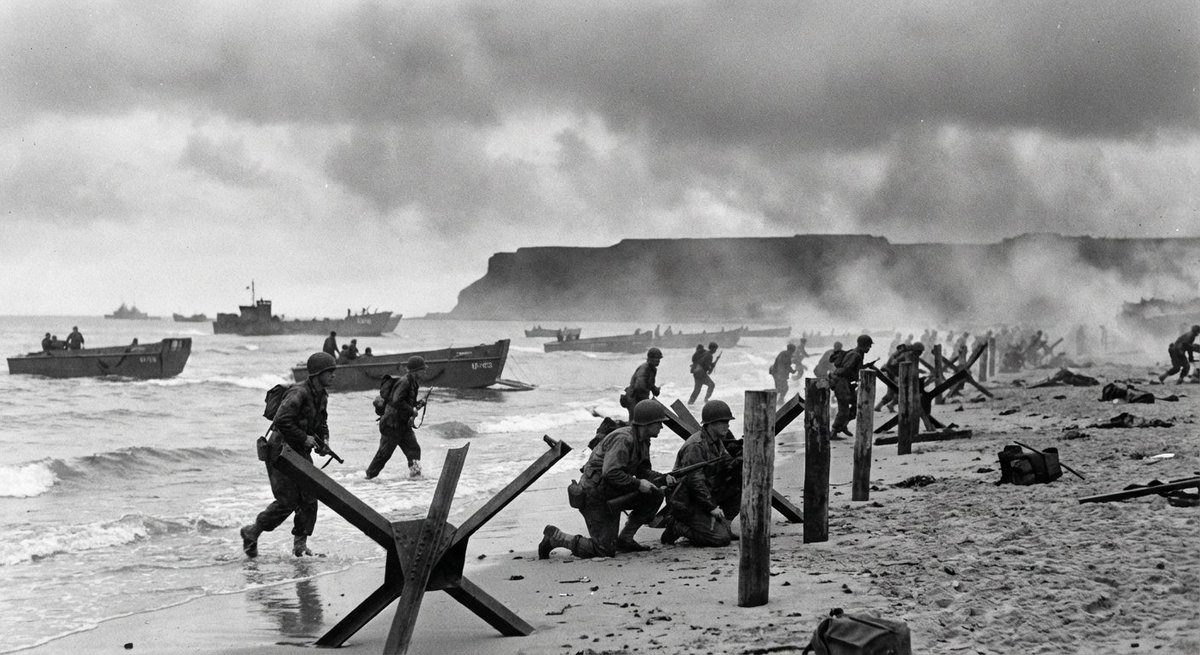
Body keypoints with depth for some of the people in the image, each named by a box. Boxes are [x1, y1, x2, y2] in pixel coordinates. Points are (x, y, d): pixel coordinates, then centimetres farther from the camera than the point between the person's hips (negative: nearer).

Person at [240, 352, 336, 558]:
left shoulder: (321, 395, 9)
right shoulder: (298, 393, -21)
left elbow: (321, 423, 24)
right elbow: (282, 421, -29)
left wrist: (324, 439, 4)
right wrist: (305, 438, -23)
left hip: (301, 452, 9)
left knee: (309, 498, 0)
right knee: (287, 501, -9)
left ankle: (300, 543, 10)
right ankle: (252, 532, 9)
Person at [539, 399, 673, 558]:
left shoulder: (642, 441, 6)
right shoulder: (623, 439, -24)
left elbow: (642, 470, 15)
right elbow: (610, 473, -32)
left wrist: (662, 478, -3)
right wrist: (638, 484, -24)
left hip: (612, 493, 9)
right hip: (595, 496, -9)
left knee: (655, 495, -3)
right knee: (604, 550, -9)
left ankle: (625, 539, 7)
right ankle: (554, 537, 4)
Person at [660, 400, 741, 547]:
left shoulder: (717, 442, 11)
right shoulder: (695, 446, -20)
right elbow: (694, 480, -24)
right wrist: (711, 507, -21)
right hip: (687, 505, -9)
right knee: (721, 539, -19)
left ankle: (722, 525, 8)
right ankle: (675, 527, -5)